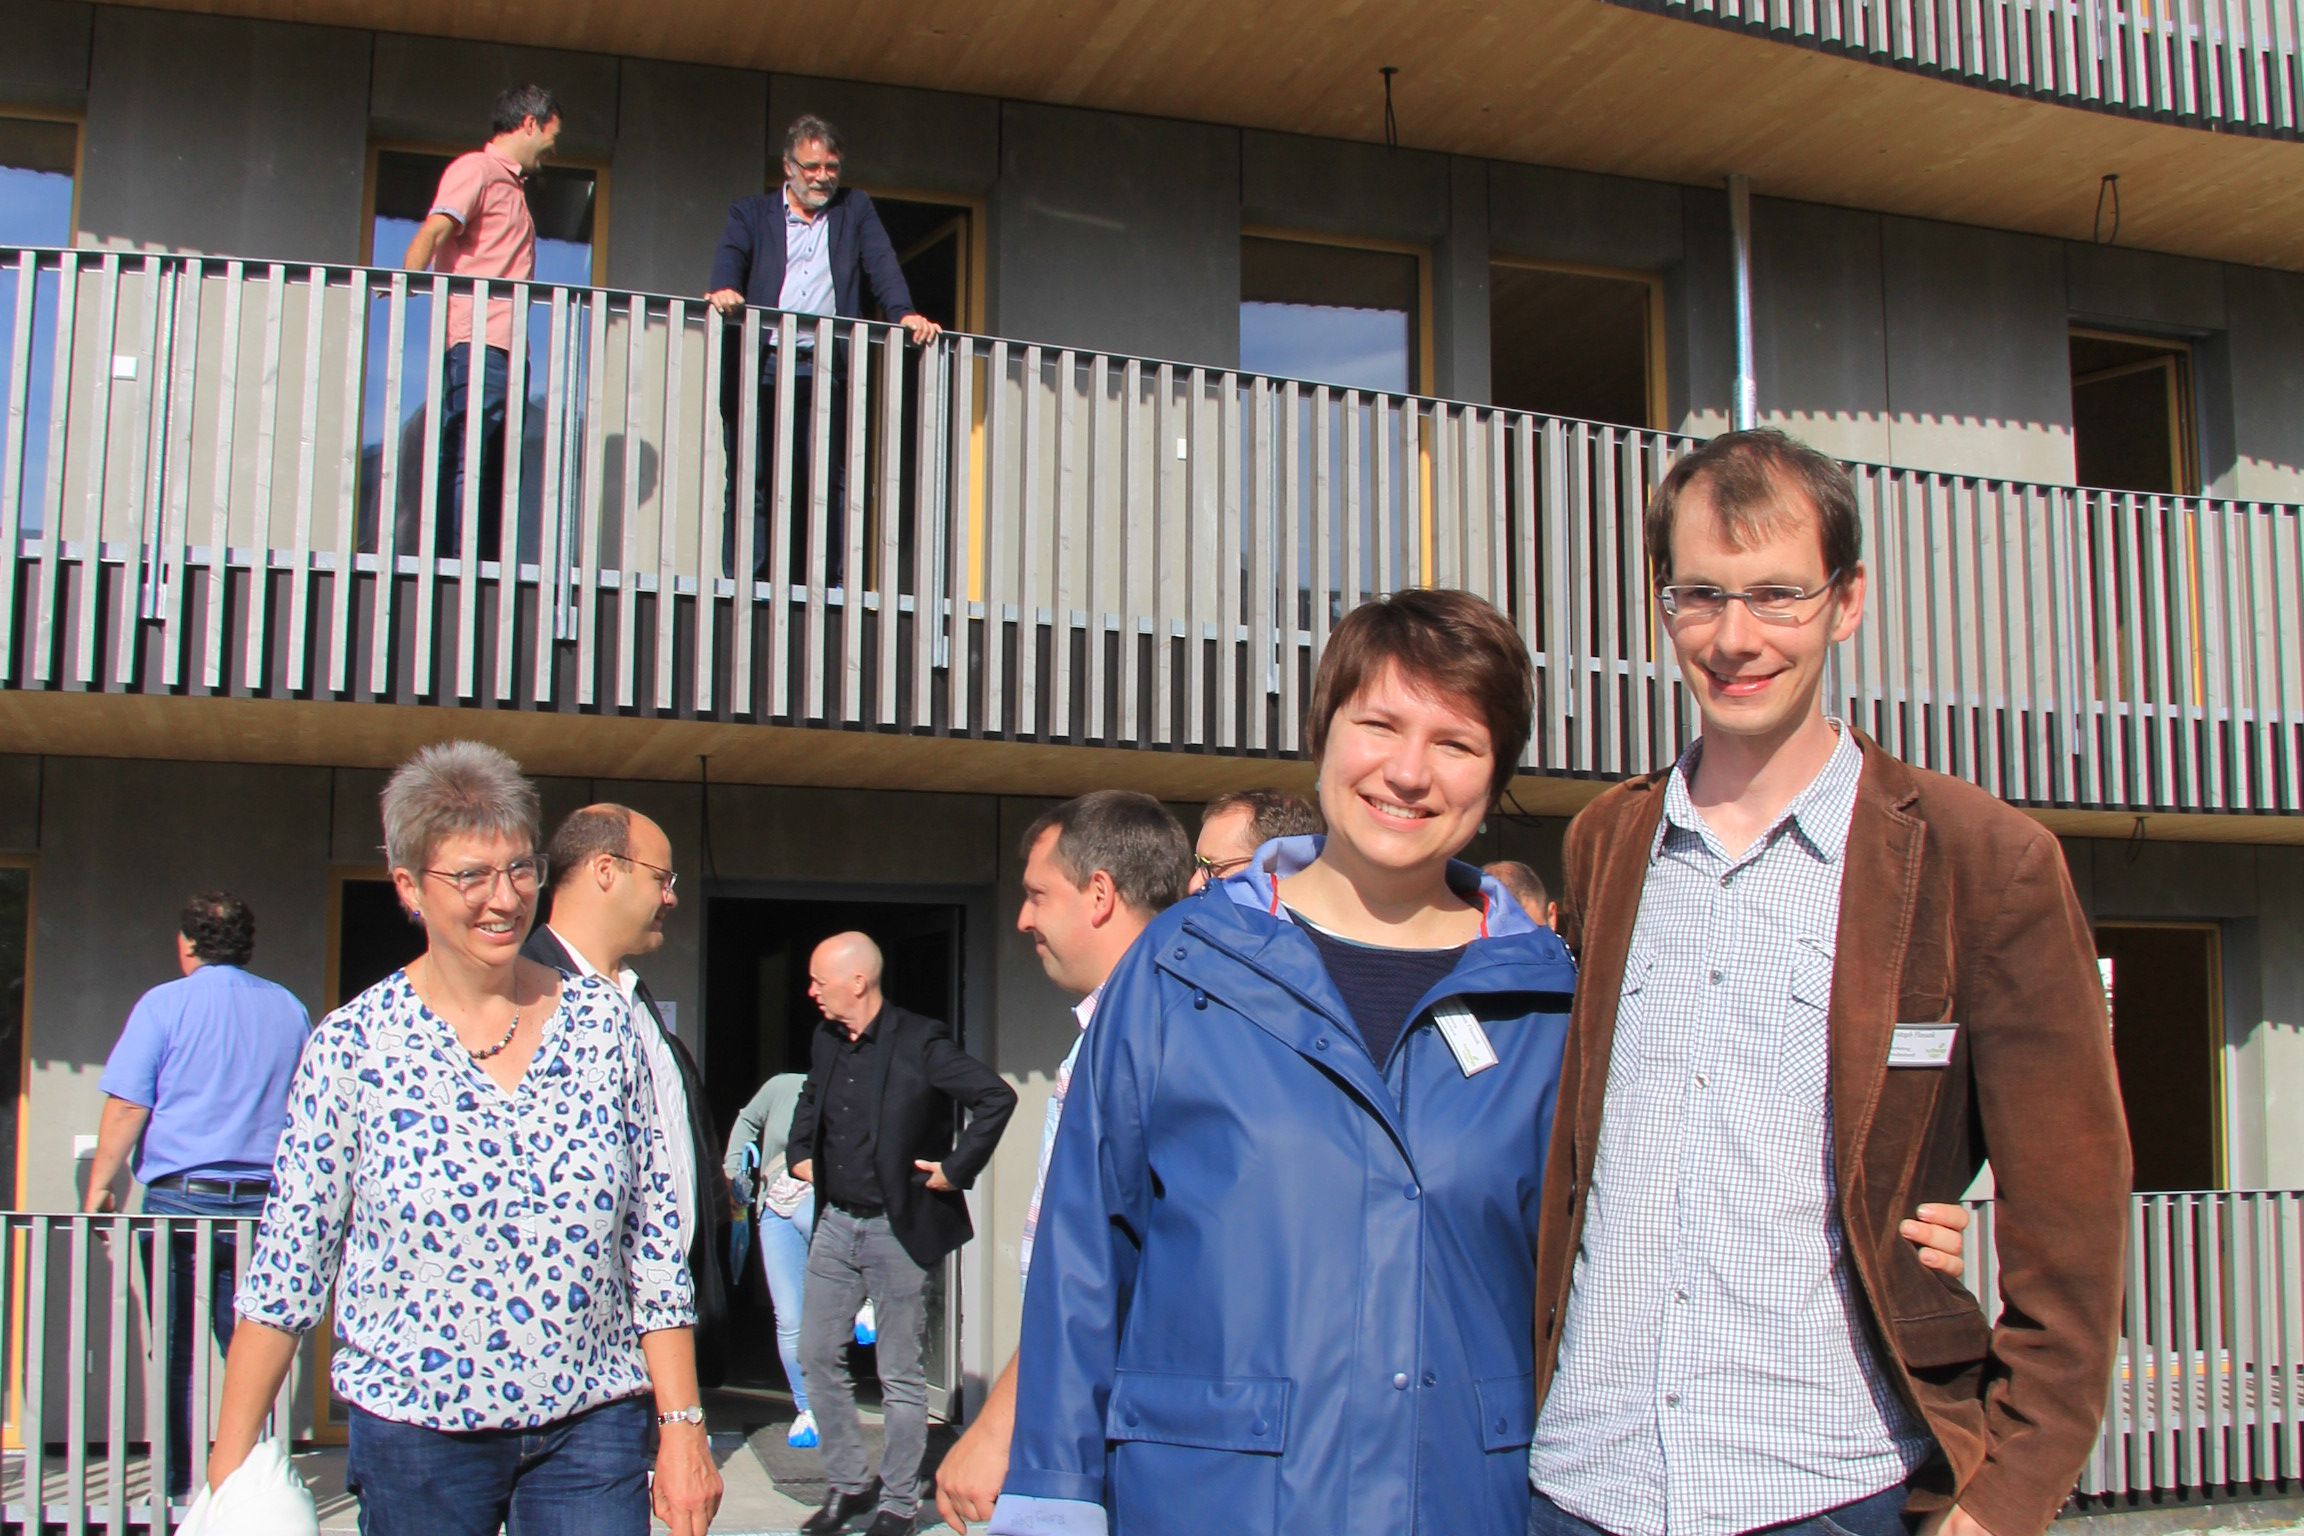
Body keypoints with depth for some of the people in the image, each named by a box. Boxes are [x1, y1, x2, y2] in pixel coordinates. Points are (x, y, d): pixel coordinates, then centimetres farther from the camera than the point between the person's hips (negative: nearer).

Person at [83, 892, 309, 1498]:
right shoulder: (289, 1009, 10)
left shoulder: (164, 1004, -2)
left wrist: (100, 1185, 2)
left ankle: (176, 1487, 8)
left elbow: (126, 1108, -7)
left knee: (174, 1352, 6)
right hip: (263, 1204, 3)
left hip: (178, 1199, -3)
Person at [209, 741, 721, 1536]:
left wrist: (682, 1427, 1)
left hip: (592, 1429, 1)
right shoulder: (351, 1046, -5)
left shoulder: (603, 1024, 0)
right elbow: (286, 1269, -2)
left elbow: (655, 1248, 3)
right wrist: (232, 1465, -3)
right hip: (414, 1432, -1)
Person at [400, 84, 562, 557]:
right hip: (478, 344, -9)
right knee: (465, 462, -13)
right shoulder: (475, 169, -1)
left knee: (493, 469, 6)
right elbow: (431, 234, -15)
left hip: (507, 349, 9)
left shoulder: (512, 185, 26)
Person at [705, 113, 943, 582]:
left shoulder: (856, 210, 21)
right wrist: (722, 290, -23)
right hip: (760, 365, 0)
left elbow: (882, 265, 7)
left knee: (826, 480, -6)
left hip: (826, 367, 1)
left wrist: (905, 313, -12)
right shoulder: (751, 212, 18)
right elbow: (730, 256, 0)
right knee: (751, 478, -4)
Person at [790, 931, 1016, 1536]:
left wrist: (955, 1171, -15)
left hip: (897, 1230, -7)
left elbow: (997, 1098, -18)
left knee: (901, 1376, 3)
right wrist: (800, 1152, 16)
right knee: (817, 1357, 9)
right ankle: (848, 1485, 24)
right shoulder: (826, 1042, 7)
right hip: (835, 1224, 7)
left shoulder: (919, 1043, -15)